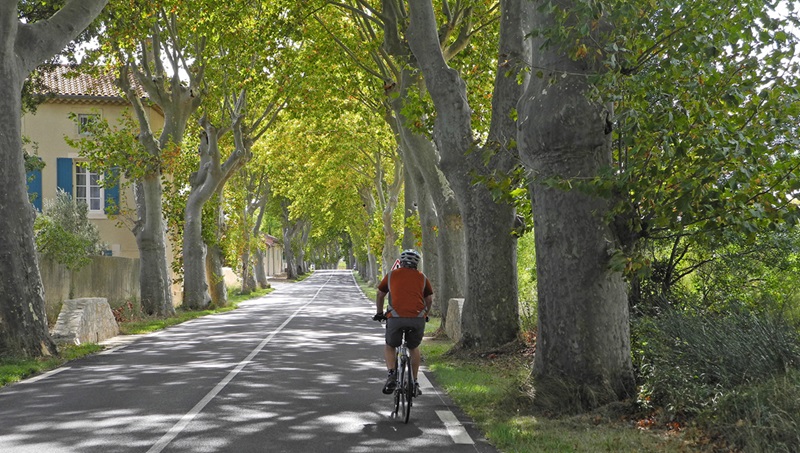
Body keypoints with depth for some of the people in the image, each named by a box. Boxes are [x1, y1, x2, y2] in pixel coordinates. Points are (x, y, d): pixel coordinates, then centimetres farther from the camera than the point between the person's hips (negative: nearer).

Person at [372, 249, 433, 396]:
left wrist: (379, 313, 38)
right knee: (414, 348, 26)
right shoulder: (422, 277, 17)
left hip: (396, 318, -1)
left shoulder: (391, 275, 15)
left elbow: (380, 296, 23)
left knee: (389, 346, 22)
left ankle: (391, 375, -1)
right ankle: (414, 382, 23)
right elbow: (429, 299, 24)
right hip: (418, 319, 2)